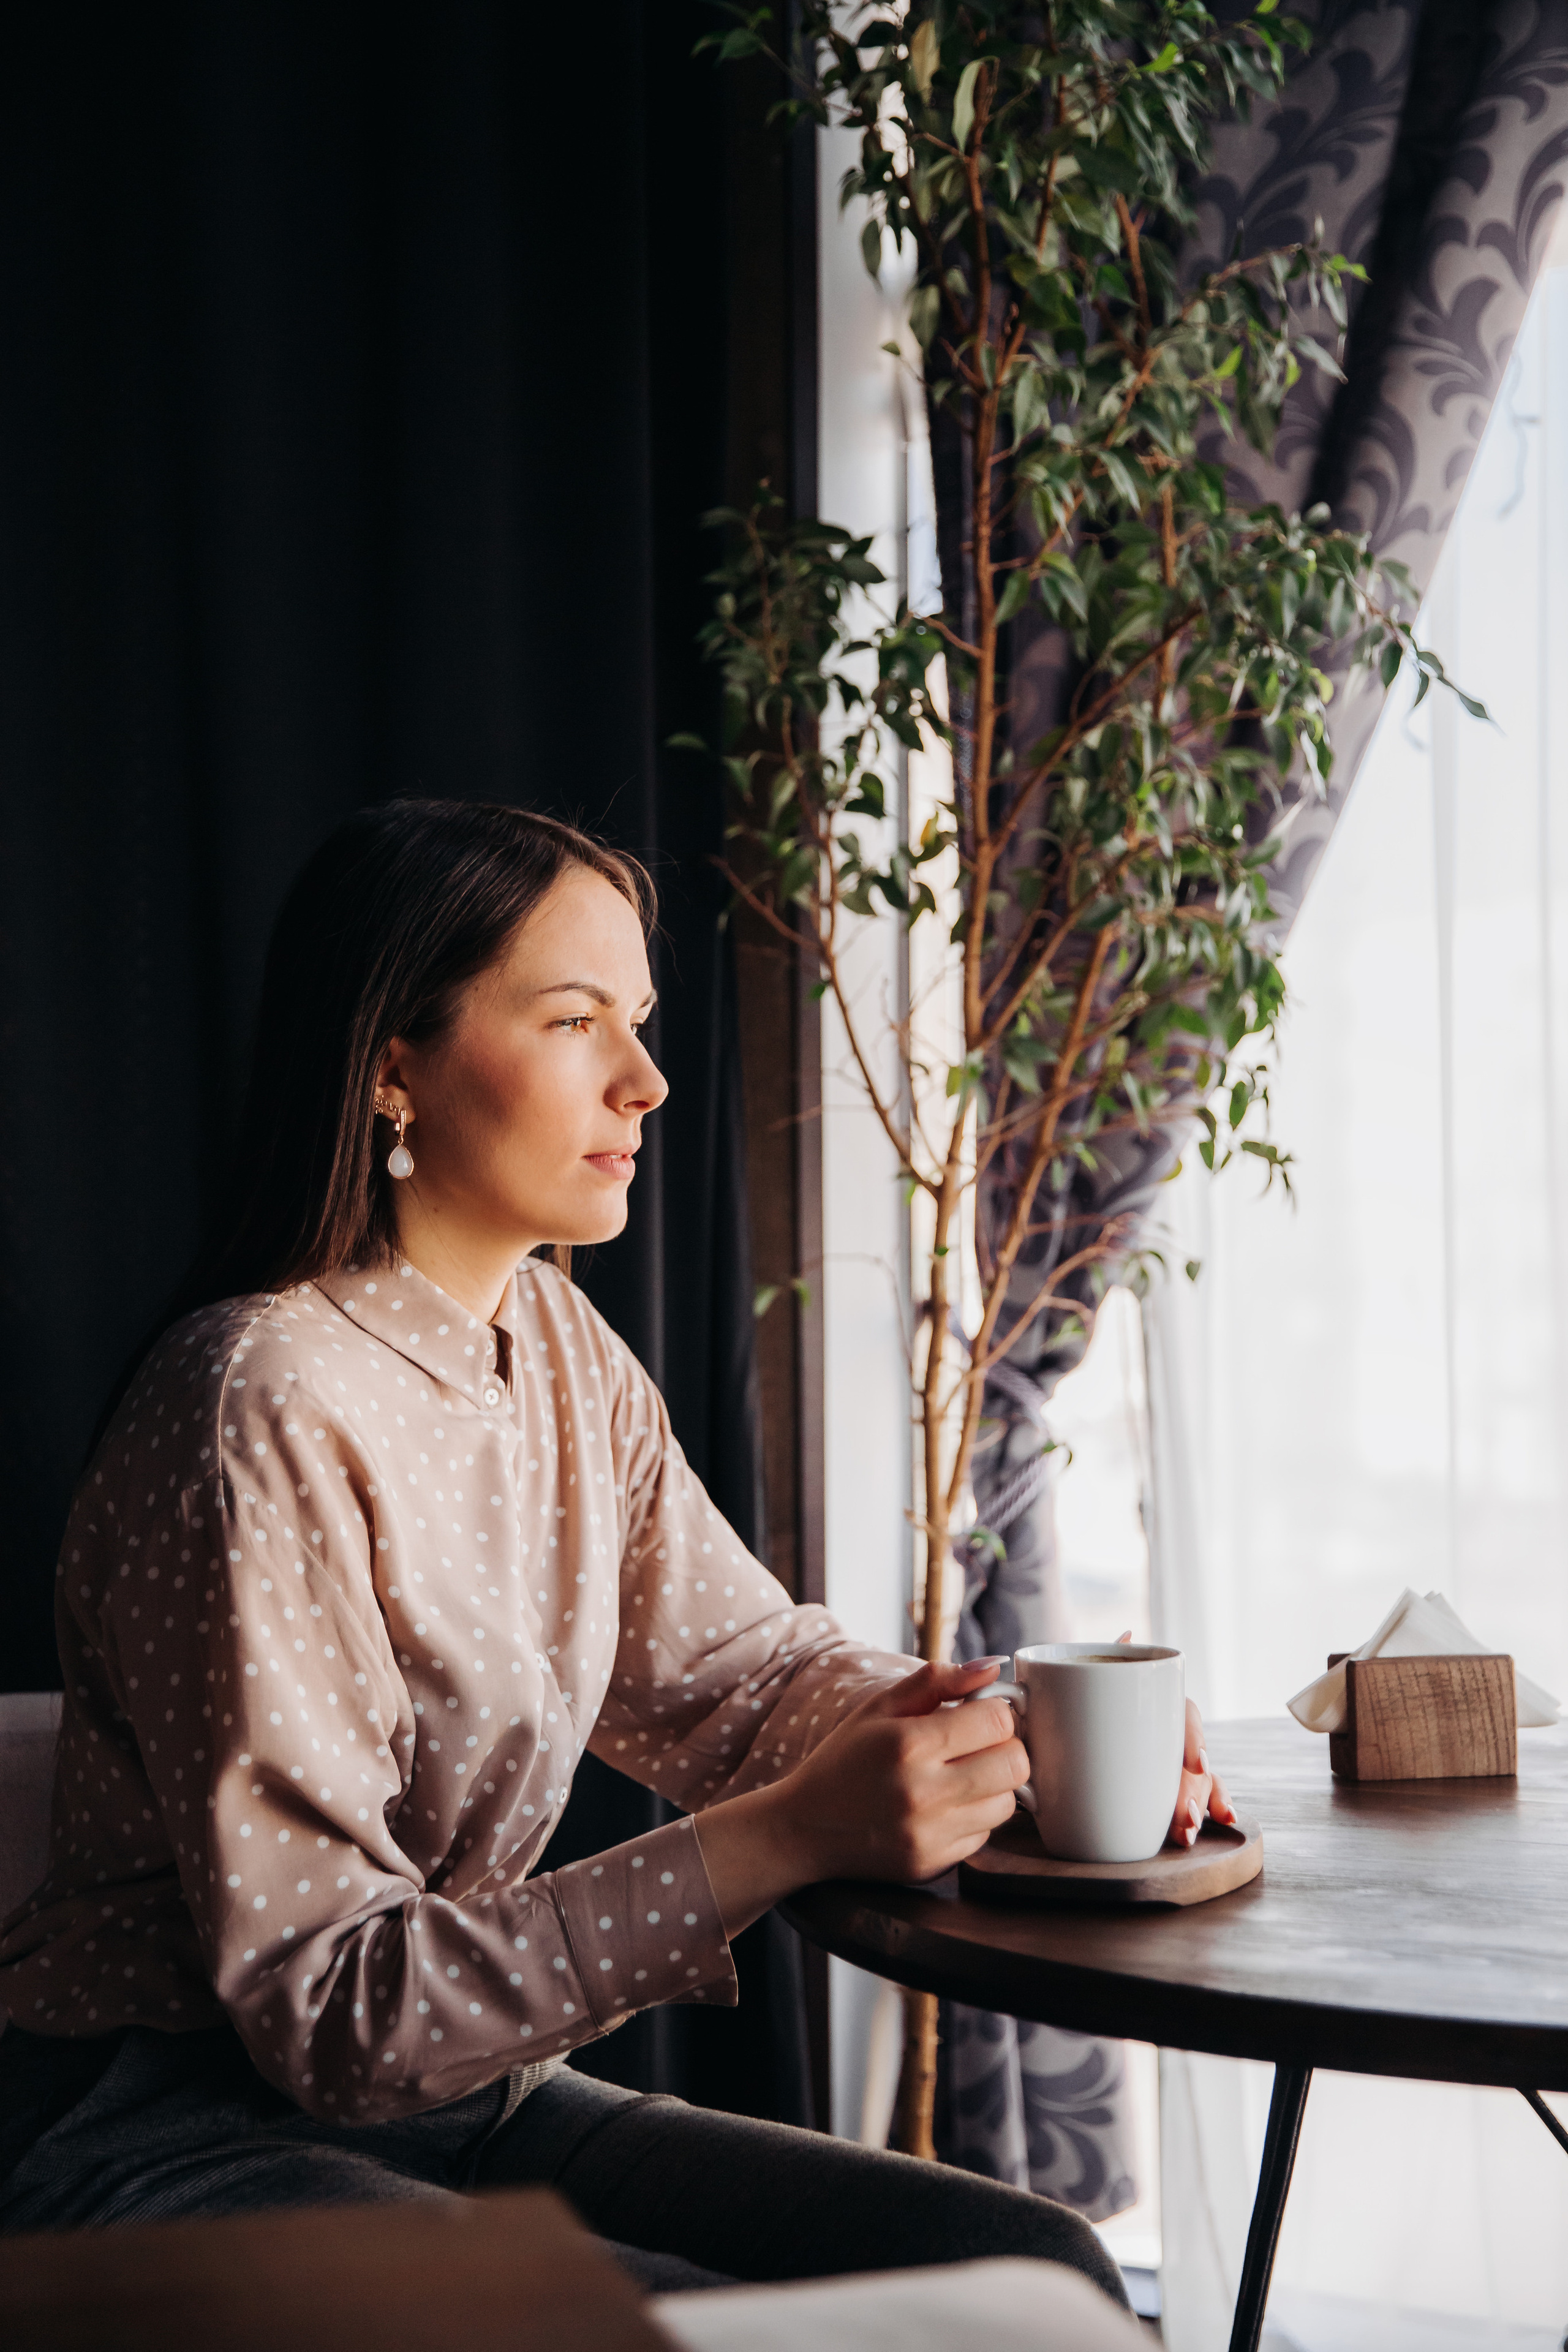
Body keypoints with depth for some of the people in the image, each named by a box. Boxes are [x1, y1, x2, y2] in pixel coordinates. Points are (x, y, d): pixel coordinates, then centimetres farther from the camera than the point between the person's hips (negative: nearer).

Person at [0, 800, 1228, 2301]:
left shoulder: (557, 1347, 6)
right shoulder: (263, 1414, -21)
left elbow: (742, 1668, 12)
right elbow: (327, 2010, -22)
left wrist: (996, 1741, -9)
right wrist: (790, 1839, -29)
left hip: (463, 2100, 8)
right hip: (170, 2145, -7)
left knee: (1038, 2278, -10)